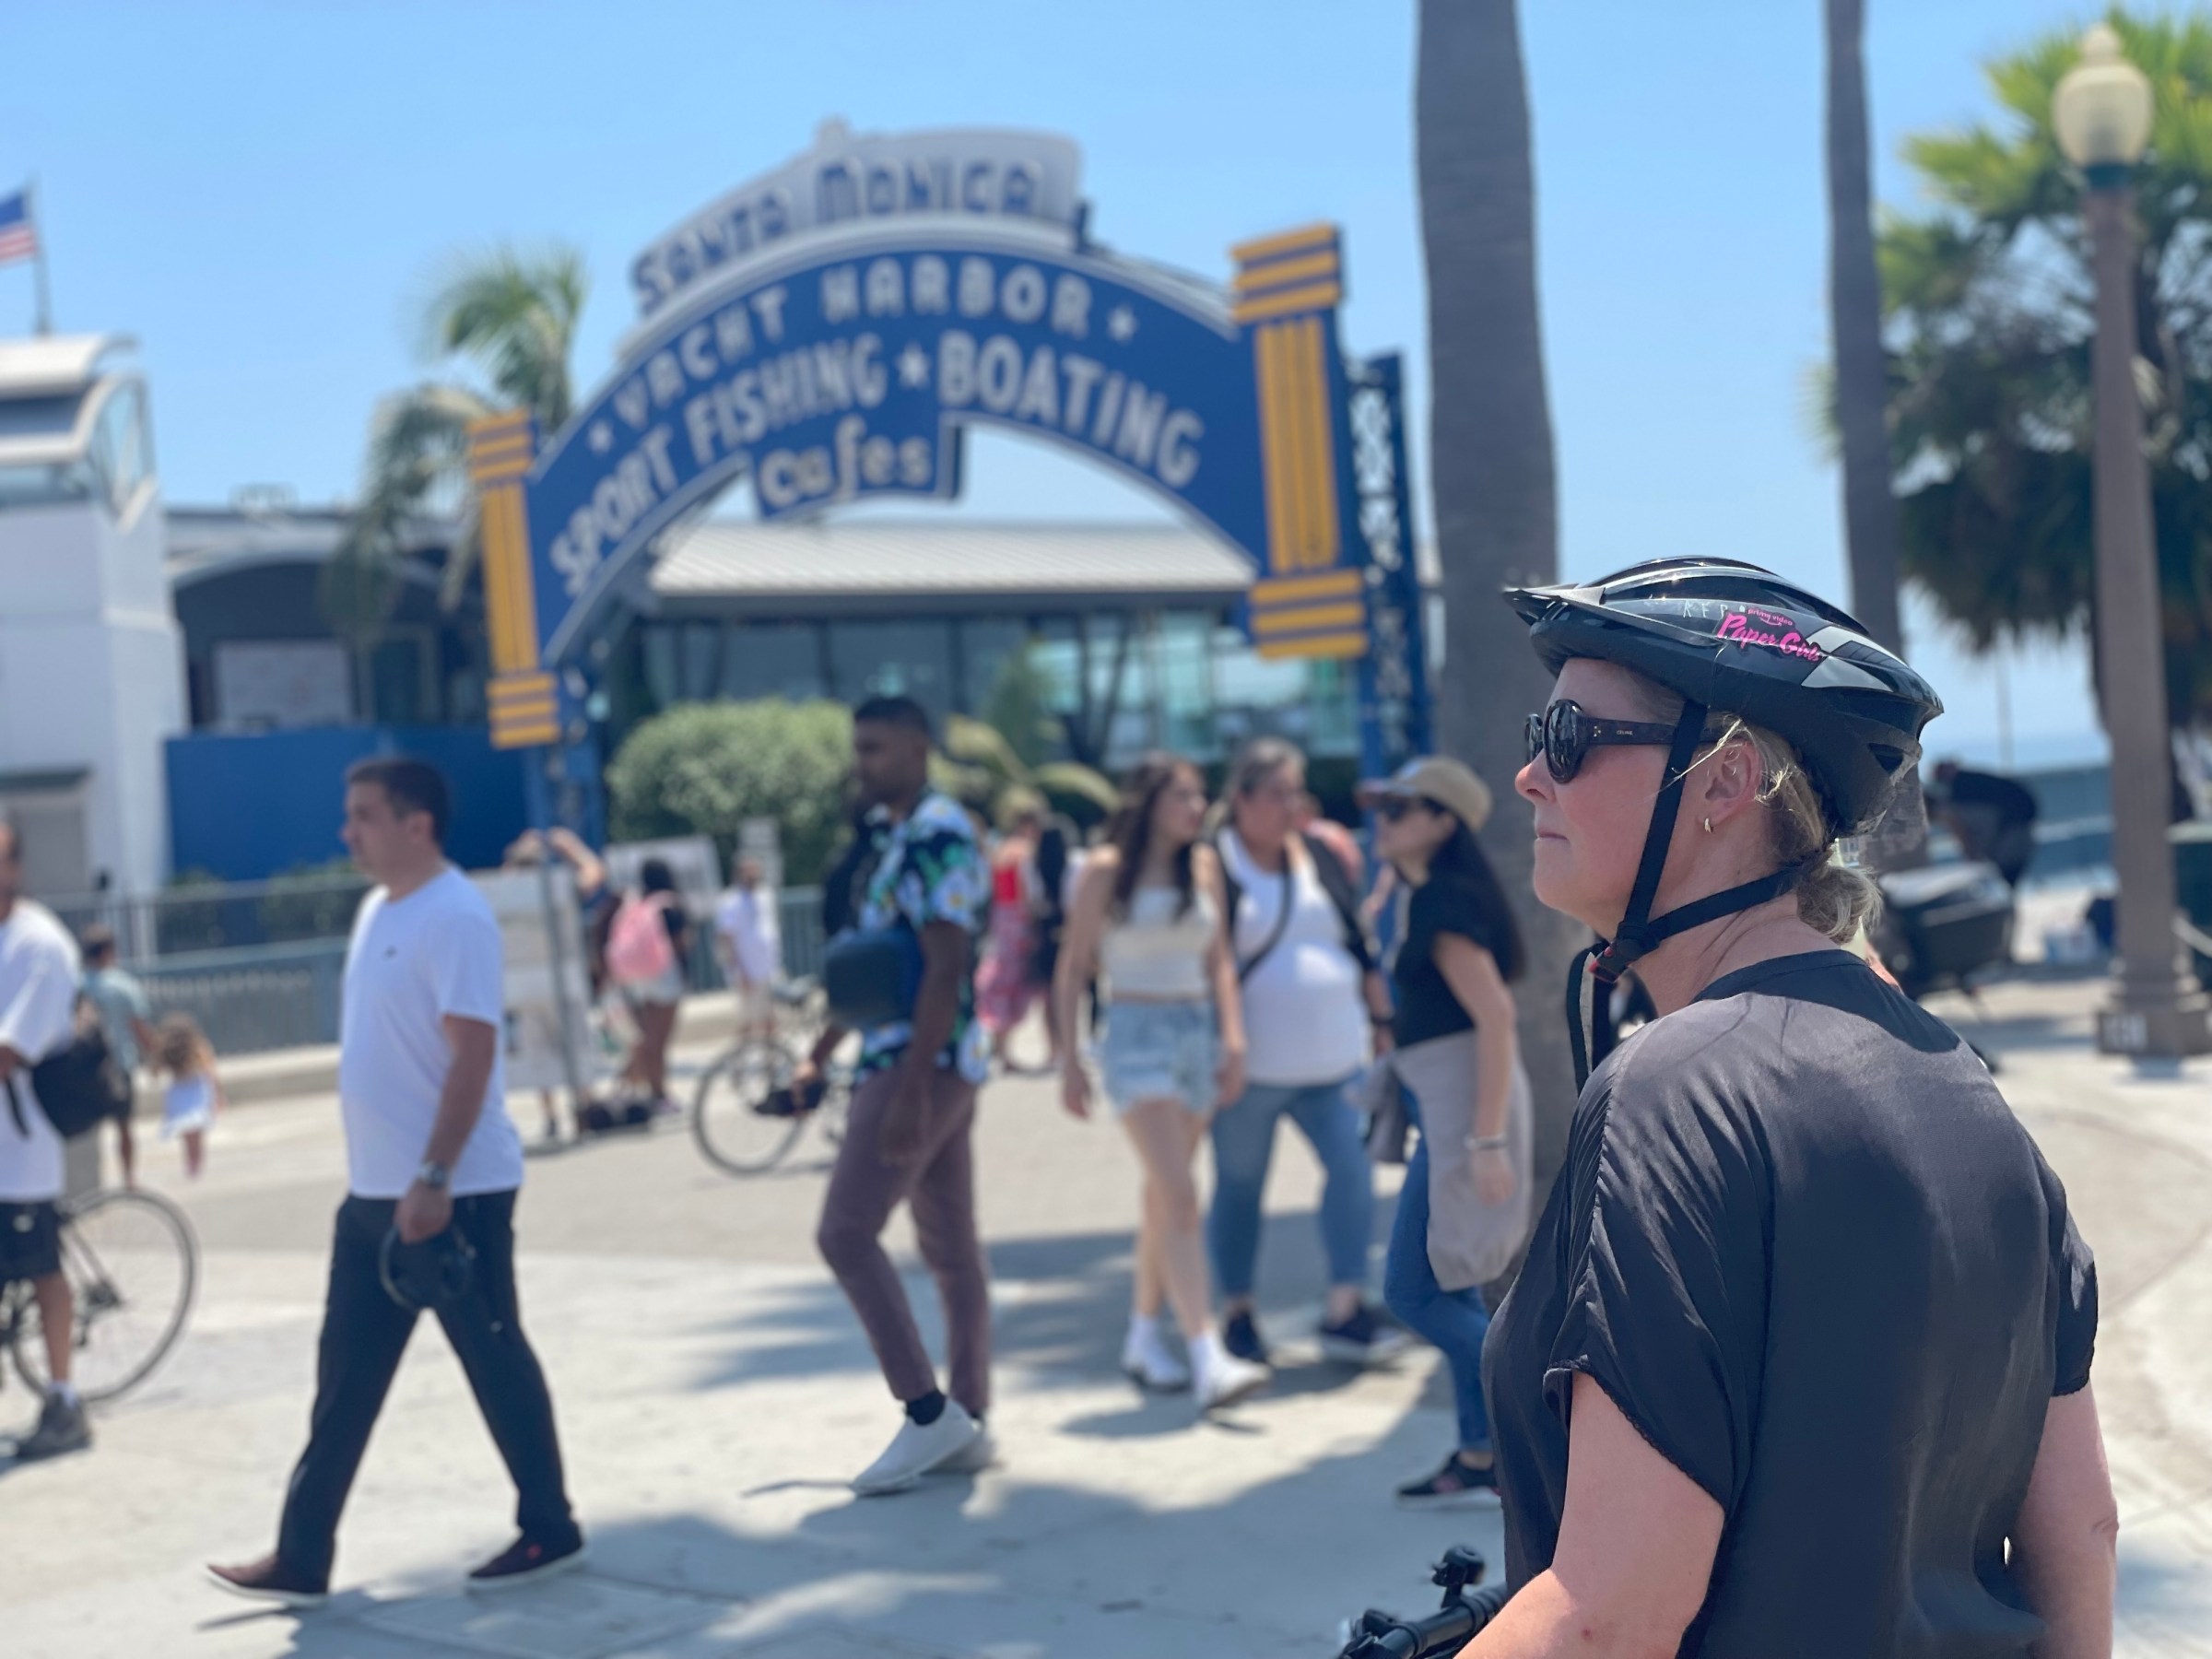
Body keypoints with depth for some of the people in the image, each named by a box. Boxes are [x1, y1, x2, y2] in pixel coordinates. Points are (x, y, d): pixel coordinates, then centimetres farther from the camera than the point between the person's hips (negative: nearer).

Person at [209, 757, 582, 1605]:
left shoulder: (455, 917, -16)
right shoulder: (380, 908, 12)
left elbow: (473, 1055, -22)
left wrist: (433, 1178, -26)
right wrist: (388, 1175, 19)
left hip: (454, 1191, -9)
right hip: (376, 1189, 9)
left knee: (494, 1362, 3)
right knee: (345, 1380, 9)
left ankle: (550, 1531, 17)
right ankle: (301, 1559, 14)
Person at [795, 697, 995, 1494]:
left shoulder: (936, 834, -15)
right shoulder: (892, 833, 15)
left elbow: (946, 970, -21)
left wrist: (907, 1092, -24)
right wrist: (820, 1055, 23)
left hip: (922, 1064, -10)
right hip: (939, 1067, 10)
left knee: (846, 1233, -11)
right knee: (951, 1246, 11)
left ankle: (928, 1413, -8)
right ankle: (968, 1423, 16)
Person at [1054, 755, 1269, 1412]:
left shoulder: (1204, 866, 7)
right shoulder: (1106, 871, -5)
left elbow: (1219, 960, 12)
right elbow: (1074, 968, -1)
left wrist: (1233, 1038, 2)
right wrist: (1069, 1059, -3)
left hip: (1200, 1031, 5)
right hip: (1136, 1035, -5)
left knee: (1163, 1196, 13)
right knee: (1180, 1195, -16)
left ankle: (1144, 1337, 28)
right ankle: (1208, 1362, -22)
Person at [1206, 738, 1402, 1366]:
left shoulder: (1320, 860, 10)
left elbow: (1360, 945, 16)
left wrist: (1383, 1020, 13)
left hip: (1331, 1059, 4)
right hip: (1249, 1063, -4)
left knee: (1352, 1169, -6)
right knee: (1239, 1185, 6)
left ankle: (1346, 1312, 1)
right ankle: (1236, 1315, 19)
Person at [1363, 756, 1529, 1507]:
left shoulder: (1447, 906, -15)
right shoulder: (1420, 898, 15)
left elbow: (1496, 1016, -22)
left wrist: (1485, 1140, -26)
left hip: (1467, 1105, -10)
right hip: (1444, 1105, 10)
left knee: (1414, 1289, -6)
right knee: (1450, 1292, 12)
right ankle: (1483, 1457, 16)